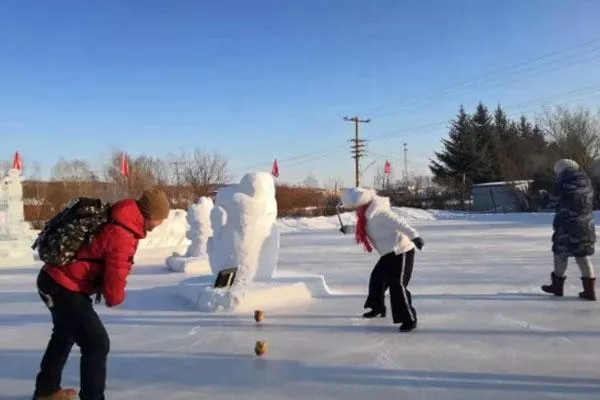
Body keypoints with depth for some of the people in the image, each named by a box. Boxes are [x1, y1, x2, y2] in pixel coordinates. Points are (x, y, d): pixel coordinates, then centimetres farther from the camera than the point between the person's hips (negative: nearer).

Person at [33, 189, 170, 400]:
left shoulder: (116, 218, 1)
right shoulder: (122, 238, -27)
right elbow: (114, 291, -22)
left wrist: (101, 285, 9)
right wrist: (116, 298, 0)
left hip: (54, 279, 10)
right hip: (64, 288, -10)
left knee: (65, 334, 28)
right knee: (97, 343, -7)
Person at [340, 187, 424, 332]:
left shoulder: (378, 212, -21)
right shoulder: (369, 213, 10)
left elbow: (399, 223, -27)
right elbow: (363, 229, 29)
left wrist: (414, 236, -32)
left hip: (402, 250, -10)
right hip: (390, 253, 10)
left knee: (397, 284, -12)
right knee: (377, 278, 19)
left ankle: (409, 319, -6)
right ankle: (378, 308, 39)